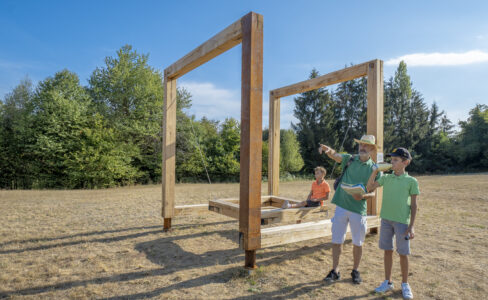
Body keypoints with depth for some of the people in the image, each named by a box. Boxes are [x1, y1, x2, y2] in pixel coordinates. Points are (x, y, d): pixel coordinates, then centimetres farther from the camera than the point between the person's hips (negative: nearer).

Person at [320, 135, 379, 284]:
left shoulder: (374, 169, 0)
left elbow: (373, 193, 0)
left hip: (359, 209, -1)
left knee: (358, 243, 12)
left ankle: (355, 271, 32)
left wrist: (363, 196, -21)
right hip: (341, 206, 1)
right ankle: (335, 271, 21)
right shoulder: (350, 159, 3)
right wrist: (328, 149, -37)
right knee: (336, 240, 7)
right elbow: (335, 155, -15)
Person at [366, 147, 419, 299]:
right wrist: (375, 171, -8)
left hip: (402, 222, -3)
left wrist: (411, 226, -7)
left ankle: (405, 284, 26)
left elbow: (413, 205, -4)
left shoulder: (411, 181, -5)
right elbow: (370, 187, 0)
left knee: (403, 253, 6)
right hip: (386, 220, 3)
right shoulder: (386, 178, 6)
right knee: (388, 251, 12)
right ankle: (388, 282, 26)